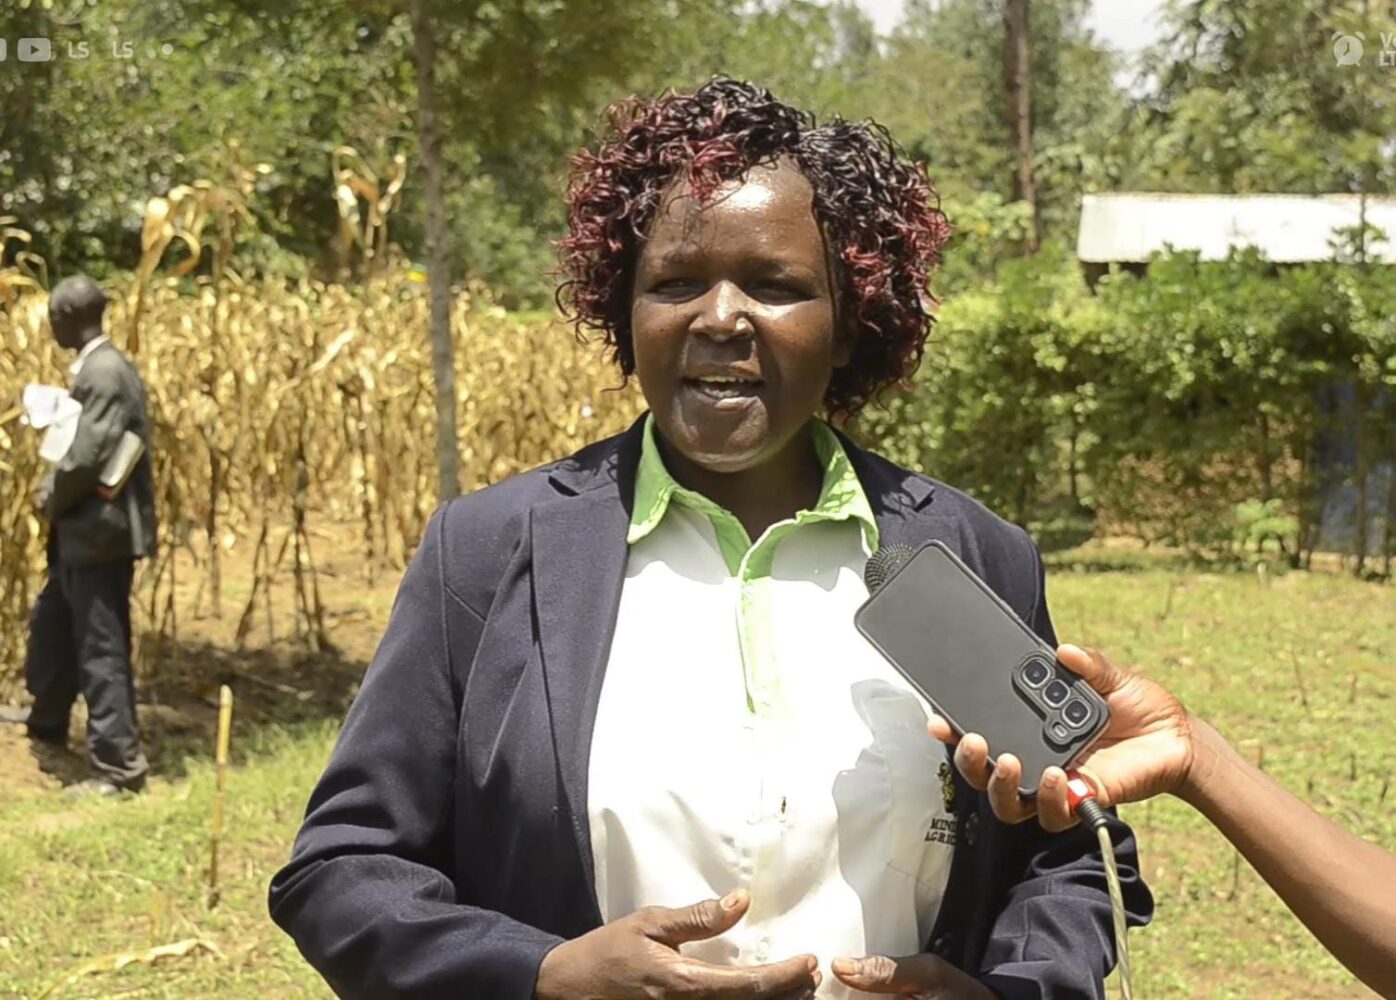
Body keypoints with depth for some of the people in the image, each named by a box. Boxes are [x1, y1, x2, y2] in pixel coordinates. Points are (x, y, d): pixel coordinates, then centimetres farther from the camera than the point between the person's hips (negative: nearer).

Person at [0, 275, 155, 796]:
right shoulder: (96, 366, 11)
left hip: (100, 530, -11)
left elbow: (87, 456, -25)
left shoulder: (104, 372, -21)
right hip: (84, 529, 11)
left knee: (100, 649, -5)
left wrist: (51, 499, -9)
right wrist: (55, 493, 5)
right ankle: (45, 718, 46)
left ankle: (118, 764, 1)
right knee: (51, 623, 26)